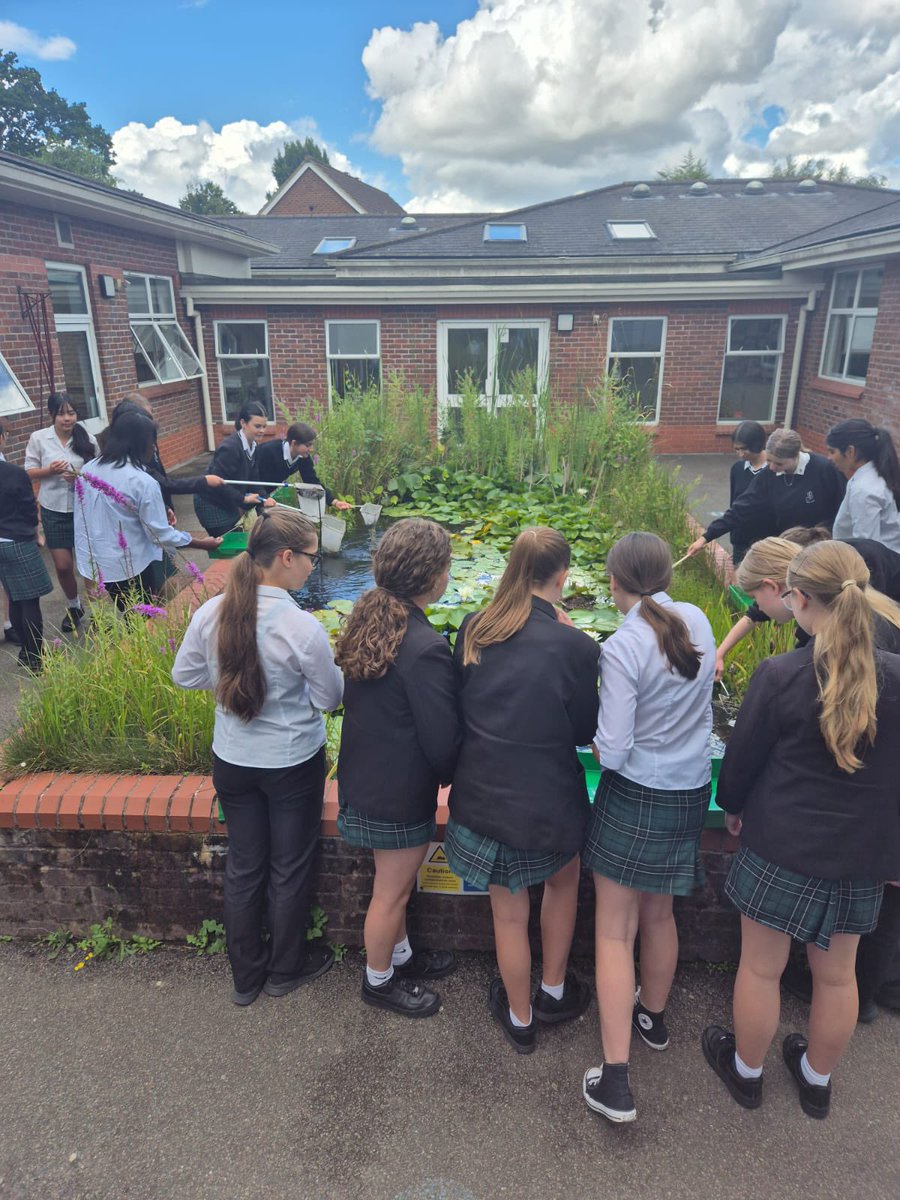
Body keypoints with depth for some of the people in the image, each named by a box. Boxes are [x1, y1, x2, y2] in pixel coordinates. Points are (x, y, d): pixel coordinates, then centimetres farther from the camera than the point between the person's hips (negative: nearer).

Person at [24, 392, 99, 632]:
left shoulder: (88, 439, -6)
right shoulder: (38, 438, -4)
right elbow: (29, 471, 2)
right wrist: (49, 470, -17)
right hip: (54, 510, 1)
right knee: (63, 565, 7)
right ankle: (73, 606, 31)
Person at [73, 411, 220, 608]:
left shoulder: (87, 470, 0)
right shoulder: (142, 482, -20)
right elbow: (161, 534, -16)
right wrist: (202, 543, -5)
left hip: (92, 563, 6)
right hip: (128, 568, -6)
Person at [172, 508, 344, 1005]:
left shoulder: (210, 613, -12)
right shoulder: (302, 627, -26)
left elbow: (184, 675, 2)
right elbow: (330, 698, -13)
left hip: (231, 760, 5)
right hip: (293, 764, -4)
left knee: (243, 866, 21)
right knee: (289, 869, 18)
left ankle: (246, 976, 39)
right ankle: (285, 968, 39)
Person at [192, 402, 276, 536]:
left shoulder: (254, 447, 0)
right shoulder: (230, 447, -26)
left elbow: (253, 479, 3)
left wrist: (263, 500, -12)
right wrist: (243, 499, -23)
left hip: (229, 505, 8)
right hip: (211, 505, -8)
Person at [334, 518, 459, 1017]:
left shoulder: (366, 621, -5)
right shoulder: (425, 648, -32)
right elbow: (442, 739, -24)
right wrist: (454, 778, -2)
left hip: (363, 777, 9)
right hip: (401, 793, -8)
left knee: (394, 883, 29)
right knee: (391, 892, 16)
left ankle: (400, 954, 50)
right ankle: (379, 979, 39)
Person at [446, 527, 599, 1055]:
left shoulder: (474, 630, -7)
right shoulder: (575, 646, -18)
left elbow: (457, 708, 3)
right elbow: (585, 731, -4)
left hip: (482, 792, 3)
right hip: (548, 799, -2)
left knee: (509, 911, 21)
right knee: (564, 879, 30)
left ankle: (520, 1016, 42)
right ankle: (554, 991, 44)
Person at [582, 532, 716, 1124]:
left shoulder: (623, 647, -23)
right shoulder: (698, 622, -4)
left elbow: (612, 752, -20)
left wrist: (592, 740, 1)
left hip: (635, 799, -6)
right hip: (692, 791, 6)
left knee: (616, 931, 7)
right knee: (660, 914, 26)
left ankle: (616, 1079, 12)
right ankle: (654, 1017, 48)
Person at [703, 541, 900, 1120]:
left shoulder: (779, 675, -21)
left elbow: (742, 757, -9)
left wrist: (733, 806, 12)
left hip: (781, 849, -4)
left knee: (761, 967, 17)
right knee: (837, 974, 23)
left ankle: (746, 1070, 39)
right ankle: (817, 1078, 45)